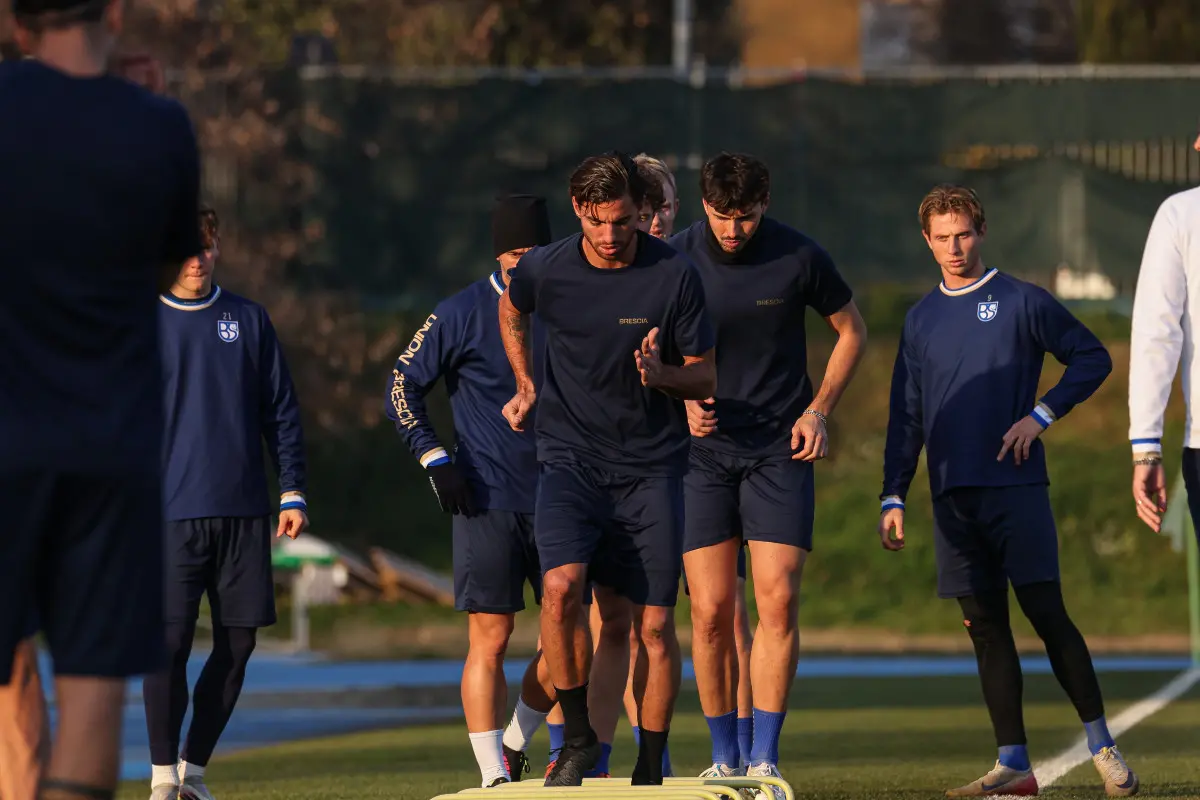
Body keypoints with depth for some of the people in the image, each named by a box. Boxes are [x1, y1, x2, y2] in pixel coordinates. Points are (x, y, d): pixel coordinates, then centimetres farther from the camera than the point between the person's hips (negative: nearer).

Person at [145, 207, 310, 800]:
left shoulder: (248, 320, 10)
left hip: (244, 510, 3)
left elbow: (281, 411, 13)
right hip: (171, 511, -3)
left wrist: (293, 491, 6)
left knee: (237, 643, 2)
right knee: (170, 641, -10)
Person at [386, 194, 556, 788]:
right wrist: (435, 459, -9)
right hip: (489, 500, -4)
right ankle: (495, 775, -4)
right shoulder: (463, 314, -4)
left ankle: (515, 744, 18)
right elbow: (403, 385, 0)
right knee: (490, 639, -6)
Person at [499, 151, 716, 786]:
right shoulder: (544, 270, -5)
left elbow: (705, 379, 0)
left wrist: (660, 374, -20)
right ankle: (577, 737, -6)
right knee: (561, 584, -23)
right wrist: (525, 387, 20)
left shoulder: (674, 276, -8)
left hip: (652, 466, 0)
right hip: (569, 456, 0)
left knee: (656, 626, -1)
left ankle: (652, 768, 13)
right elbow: (511, 312, 21)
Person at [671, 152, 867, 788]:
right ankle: (724, 756, 9)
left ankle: (765, 757, -3)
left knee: (777, 601, -9)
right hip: (702, 448, 0)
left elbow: (851, 330, 10)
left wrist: (818, 411, 0)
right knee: (711, 611, -4)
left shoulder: (799, 258, -7)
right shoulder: (675, 260, -6)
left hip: (780, 449, 0)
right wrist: (682, 402, -11)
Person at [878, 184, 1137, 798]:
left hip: (1016, 489, -4)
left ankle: (1101, 744, -2)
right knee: (986, 628, 3)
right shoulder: (920, 320, 14)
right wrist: (893, 499, 8)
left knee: (1047, 614, -9)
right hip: (952, 498, 4)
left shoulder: (1021, 302, 1)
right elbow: (906, 417, 15)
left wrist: (1041, 415, -7)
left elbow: (1093, 358, 4)